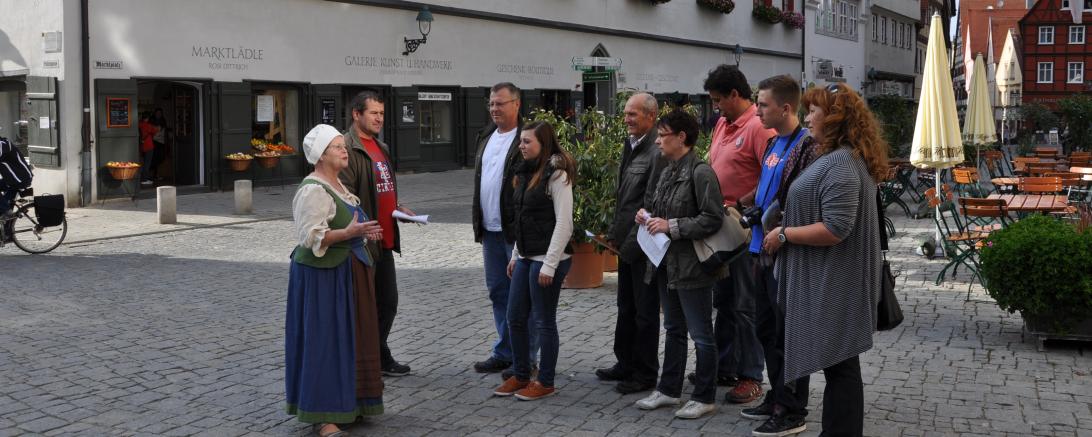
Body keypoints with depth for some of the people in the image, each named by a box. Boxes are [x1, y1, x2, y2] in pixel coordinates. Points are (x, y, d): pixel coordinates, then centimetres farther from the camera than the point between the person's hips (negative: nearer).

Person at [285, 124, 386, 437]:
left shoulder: (336, 185, 13)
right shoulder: (313, 190, -17)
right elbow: (312, 237, -24)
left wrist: (362, 232, 13)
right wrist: (349, 232, -33)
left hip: (345, 273, 10)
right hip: (322, 276, -9)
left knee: (349, 339, 13)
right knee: (324, 343, -5)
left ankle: (346, 403, 24)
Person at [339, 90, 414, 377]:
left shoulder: (381, 148, 17)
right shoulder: (348, 148, -14)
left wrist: (398, 208, 9)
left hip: (384, 241, 9)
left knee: (388, 301, 16)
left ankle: (379, 357, 29)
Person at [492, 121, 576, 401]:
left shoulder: (556, 174, -13)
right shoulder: (526, 172, 13)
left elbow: (564, 223, -17)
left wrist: (549, 265, -19)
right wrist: (515, 255, 16)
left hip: (547, 259, -8)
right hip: (525, 257, 9)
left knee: (544, 321, 1)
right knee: (515, 318, 11)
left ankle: (545, 382, 13)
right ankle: (520, 375, 25)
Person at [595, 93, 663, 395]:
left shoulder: (657, 152, -20)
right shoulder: (630, 146, 11)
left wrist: (632, 242, -18)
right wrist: (615, 234, 13)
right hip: (627, 244, 9)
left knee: (645, 312, 3)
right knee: (626, 308, 19)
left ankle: (645, 374, 14)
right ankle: (625, 364, 32)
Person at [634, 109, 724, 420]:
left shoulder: (700, 172, -16)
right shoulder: (667, 171, 10)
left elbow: (712, 219, -21)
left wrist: (672, 226, -21)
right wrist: (646, 215, 5)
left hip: (691, 265, -9)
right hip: (667, 263, 9)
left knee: (701, 335, 3)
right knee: (673, 330, 18)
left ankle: (704, 398, 13)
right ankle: (669, 389, 28)